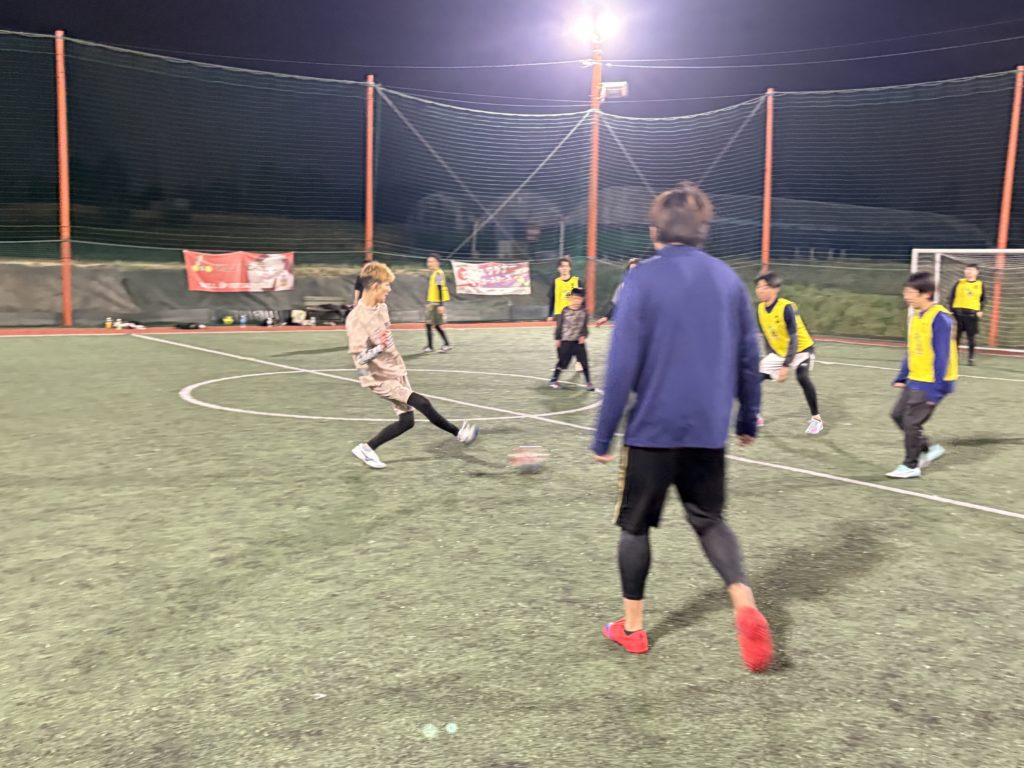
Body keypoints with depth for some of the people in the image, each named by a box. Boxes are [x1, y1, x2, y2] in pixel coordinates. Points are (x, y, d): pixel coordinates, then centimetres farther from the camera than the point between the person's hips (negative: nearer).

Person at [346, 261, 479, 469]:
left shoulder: (381, 307, 3)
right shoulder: (356, 318, -22)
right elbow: (358, 357, -24)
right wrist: (379, 348, -40)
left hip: (397, 372, 9)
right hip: (381, 379, -8)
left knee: (406, 420, 8)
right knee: (422, 404, -15)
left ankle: (367, 448, 22)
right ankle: (458, 433, 4)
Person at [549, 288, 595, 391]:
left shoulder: (584, 312, 0)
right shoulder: (565, 311, -3)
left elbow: (584, 326, 3)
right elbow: (559, 326, 1)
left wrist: (583, 336, -11)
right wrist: (557, 339, 0)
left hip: (579, 341, 1)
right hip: (566, 341, -1)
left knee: (584, 361, 0)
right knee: (562, 361, 4)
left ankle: (588, 382, 9)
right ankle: (553, 380, 18)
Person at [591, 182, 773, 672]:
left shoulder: (642, 279, -10)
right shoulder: (727, 279, 4)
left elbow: (623, 365, -13)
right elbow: (748, 357, 8)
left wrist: (603, 435, -6)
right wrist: (748, 417, 20)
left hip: (652, 428, -4)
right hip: (708, 429, 4)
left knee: (635, 525, 14)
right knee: (708, 520, 20)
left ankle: (631, 628, 24)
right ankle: (745, 604, -2)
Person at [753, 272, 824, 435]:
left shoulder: (787, 308, -27)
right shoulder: (760, 309, -8)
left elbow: (794, 340, -28)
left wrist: (786, 366, -33)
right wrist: (769, 358, 9)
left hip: (801, 349, -6)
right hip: (778, 351, 6)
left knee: (802, 377, -31)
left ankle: (816, 418, -14)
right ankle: (755, 416, 15)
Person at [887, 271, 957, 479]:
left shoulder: (940, 318, -20)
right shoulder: (916, 316, 6)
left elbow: (942, 356, -20)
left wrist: (937, 388, -21)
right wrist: (901, 377, 15)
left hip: (930, 383, -9)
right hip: (914, 380, 9)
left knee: (912, 422, -2)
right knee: (898, 415, 14)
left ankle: (911, 466, 13)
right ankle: (928, 448, 28)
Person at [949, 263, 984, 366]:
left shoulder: (980, 285, 5)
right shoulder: (959, 283, 4)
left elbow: (983, 300, 11)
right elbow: (951, 297, 6)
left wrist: (980, 311, -2)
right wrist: (952, 309, -2)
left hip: (972, 314, 0)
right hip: (959, 313, 0)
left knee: (971, 338, 1)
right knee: (956, 336, 5)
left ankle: (970, 358, 11)